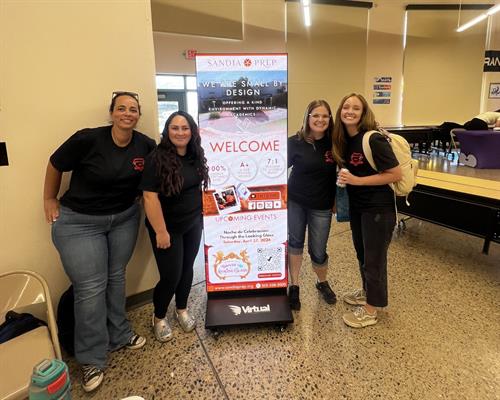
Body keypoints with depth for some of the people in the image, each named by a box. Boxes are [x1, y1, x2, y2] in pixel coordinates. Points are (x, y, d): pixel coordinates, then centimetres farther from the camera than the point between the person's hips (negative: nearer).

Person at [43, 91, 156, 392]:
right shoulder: (87, 139, -21)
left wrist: (142, 195, 7)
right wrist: (50, 200, 3)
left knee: (116, 278, 15)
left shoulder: (146, 145, -8)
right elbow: (56, 165, -5)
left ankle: (119, 335, 35)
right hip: (79, 222, -4)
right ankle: (92, 359, 16)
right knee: (91, 287, -1)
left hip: (125, 218, 4)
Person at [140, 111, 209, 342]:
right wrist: (161, 231, -21)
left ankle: (182, 310, 39)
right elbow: (150, 196, -21)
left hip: (193, 224, 6)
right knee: (171, 275, 1)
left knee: (187, 269, 16)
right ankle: (159, 317, 28)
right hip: (169, 227, -5)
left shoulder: (196, 156, 1)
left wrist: (202, 215, 13)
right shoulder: (157, 158, -18)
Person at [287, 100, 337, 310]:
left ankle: (322, 283, 37)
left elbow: (339, 171, 7)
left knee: (318, 251, 7)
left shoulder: (334, 142, -5)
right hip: (295, 201, 0)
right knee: (295, 243, 11)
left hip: (321, 206, 1)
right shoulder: (295, 142, -10)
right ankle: (294, 286, 28)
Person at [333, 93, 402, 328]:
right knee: (362, 253, 22)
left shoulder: (374, 140, -21)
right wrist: (343, 179, -1)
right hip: (356, 206, 8)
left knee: (374, 258, 6)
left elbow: (396, 174, -21)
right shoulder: (344, 139, 2)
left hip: (378, 209, -8)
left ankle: (370, 310, 23)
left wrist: (358, 180, -24)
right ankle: (366, 292, 44)